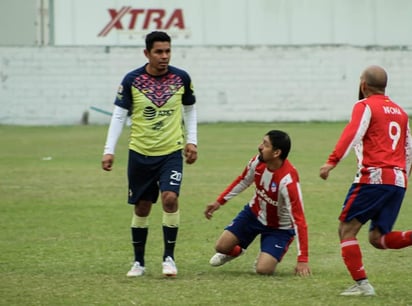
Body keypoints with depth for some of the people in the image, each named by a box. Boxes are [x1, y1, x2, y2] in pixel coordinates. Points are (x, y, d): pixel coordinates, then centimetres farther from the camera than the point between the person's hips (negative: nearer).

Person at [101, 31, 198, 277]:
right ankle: (139, 262, 21)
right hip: (140, 153, 0)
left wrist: (192, 141, 6)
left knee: (170, 198, -18)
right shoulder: (132, 80, -7)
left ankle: (169, 257, -5)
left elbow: (190, 110, 13)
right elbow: (119, 115, -4)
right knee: (142, 207, 7)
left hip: (172, 152, 0)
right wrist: (109, 151, -9)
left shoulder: (181, 78, -2)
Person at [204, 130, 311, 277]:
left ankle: (267, 256, 17)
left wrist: (303, 260, -34)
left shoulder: (288, 181, -37)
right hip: (254, 213, 5)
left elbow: (299, 220, -34)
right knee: (221, 246, 0)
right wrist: (219, 201, 12)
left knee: (263, 269, -20)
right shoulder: (257, 162, -18)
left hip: (279, 228, -5)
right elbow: (242, 181, 7)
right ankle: (235, 251, 38)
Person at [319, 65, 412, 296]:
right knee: (378, 238, 9)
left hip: (374, 176, -7)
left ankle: (362, 284, -7)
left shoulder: (365, 106, 1)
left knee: (347, 230, 1)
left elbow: (352, 133, -16)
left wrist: (332, 161, -24)